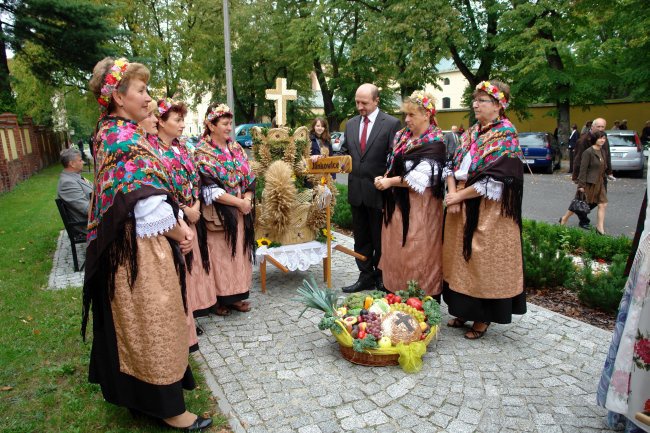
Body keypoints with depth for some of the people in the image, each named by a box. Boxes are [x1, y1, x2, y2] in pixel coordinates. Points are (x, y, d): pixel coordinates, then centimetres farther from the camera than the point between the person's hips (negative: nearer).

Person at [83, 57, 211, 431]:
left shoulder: (118, 134, 12)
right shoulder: (125, 138, -18)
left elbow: (157, 189, 10)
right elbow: (148, 204, -24)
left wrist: (182, 224, 0)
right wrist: (177, 232, -9)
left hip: (131, 248, 10)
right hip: (141, 249, -10)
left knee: (138, 322, 20)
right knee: (152, 322, 3)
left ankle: (139, 394, 39)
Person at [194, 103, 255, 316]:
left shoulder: (236, 148, 10)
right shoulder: (203, 153, -8)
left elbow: (249, 178, 9)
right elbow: (211, 189, -16)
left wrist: (248, 197, -10)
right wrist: (239, 202, -16)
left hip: (241, 211, 6)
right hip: (218, 214, -6)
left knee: (240, 252, 10)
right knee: (220, 255, 1)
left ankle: (236, 295, 22)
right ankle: (219, 298, 15)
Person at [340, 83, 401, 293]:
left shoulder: (391, 123, -6)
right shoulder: (351, 124, 11)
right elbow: (345, 152, 14)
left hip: (378, 190, -5)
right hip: (356, 190, 5)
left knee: (380, 238, 7)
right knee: (360, 237, 13)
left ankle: (381, 279, 22)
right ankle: (366, 277, 25)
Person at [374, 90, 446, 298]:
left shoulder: (434, 143, -12)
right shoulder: (401, 136, 11)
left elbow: (420, 178, -20)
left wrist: (390, 182, -15)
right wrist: (384, 179, -4)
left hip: (419, 208, -7)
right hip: (397, 204, 7)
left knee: (416, 256, 0)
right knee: (397, 253, 13)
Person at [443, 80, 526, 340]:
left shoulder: (505, 136, -8)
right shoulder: (471, 134, 13)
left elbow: (494, 180, -17)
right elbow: (454, 166, 9)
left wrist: (459, 196, -14)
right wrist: (452, 194, -8)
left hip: (488, 211, -7)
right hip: (461, 209, 7)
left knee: (483, 260, 2)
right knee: (461, 258, 11)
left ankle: (483, 318, 18)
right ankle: (464, 311, 26)